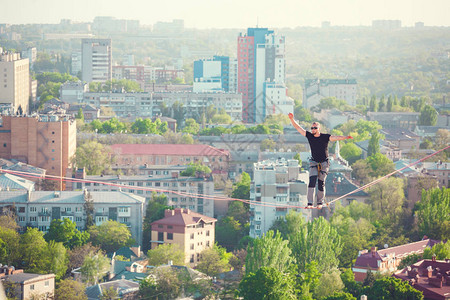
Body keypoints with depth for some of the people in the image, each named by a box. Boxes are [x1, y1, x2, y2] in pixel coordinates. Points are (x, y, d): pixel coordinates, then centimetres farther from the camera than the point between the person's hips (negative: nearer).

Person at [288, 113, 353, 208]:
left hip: (324, 163, -1)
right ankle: (310, 203, -18)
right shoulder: (309, 136, -3)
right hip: (314, 162, 1)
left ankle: (320, 202, 19)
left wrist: (345, 137, -40)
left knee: (321, 183, 1)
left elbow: (335, 137, -23)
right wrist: (292, 119, -14)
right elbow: (298, 128, -3)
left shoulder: (325, 137, -9)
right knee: (312, 181, -15)